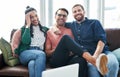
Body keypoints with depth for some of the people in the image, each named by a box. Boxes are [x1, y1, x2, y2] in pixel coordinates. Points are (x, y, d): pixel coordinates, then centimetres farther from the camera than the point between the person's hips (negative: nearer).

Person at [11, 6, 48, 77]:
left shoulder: (44, 29, 24)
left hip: (40, 54, 1)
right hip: (25, 54, -1)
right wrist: (28, 25, 0)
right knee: (41, 54, -37)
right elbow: (26, 41, -6)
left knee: (32, 64, -37)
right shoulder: (24, 29, 13)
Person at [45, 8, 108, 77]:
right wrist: (59, 49, -7)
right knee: (65, 38, -29)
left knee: (81, 60, -36)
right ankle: (92, 59, -44)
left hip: (69, 59, 2)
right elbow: (47, 52, 12)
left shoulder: (70, 30, 24)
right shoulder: (49, 32, 19)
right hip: (56, 61, -2)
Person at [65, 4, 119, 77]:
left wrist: (96, 55, -17)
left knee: (113, 63, -34)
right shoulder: (72, 25, 20)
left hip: (102, 52, 0)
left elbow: (102, 39, -2)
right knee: (91, 67, -37)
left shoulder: (94, 23, 10)